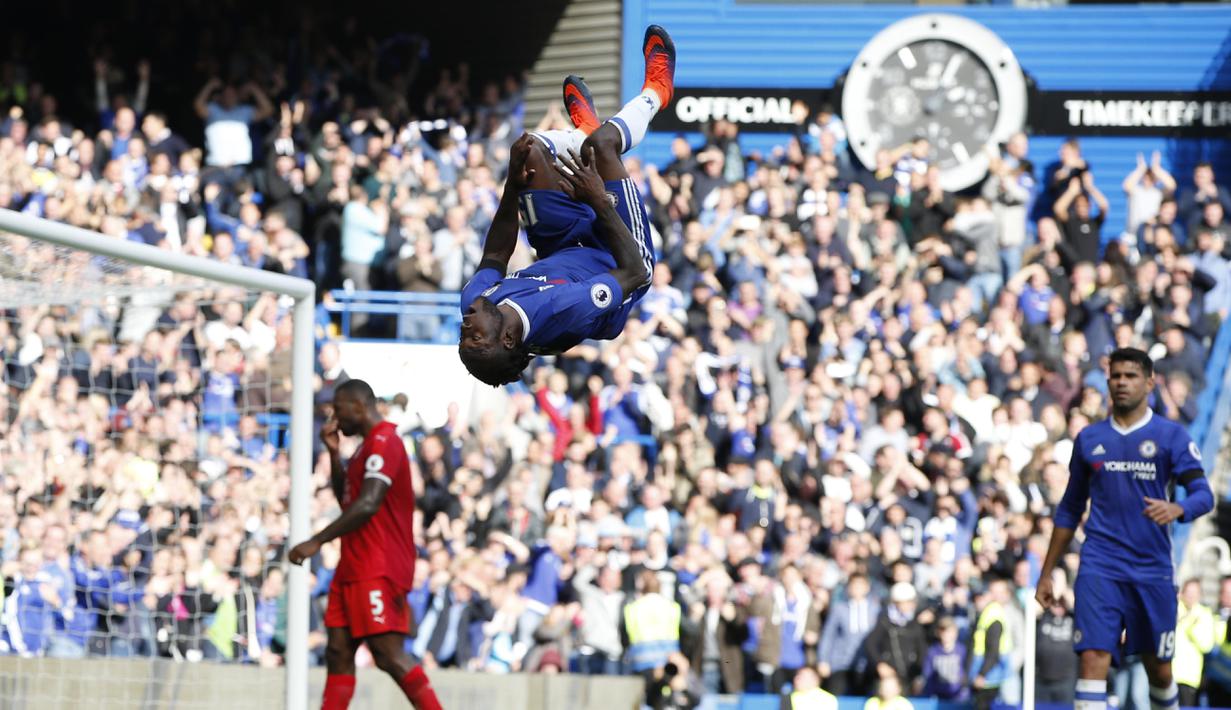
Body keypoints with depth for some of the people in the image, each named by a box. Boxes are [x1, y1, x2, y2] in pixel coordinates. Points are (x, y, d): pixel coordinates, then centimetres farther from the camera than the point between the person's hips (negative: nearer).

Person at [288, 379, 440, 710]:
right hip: (355, 568, 10)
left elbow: (367, 505, -22)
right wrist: (334, 453, 15)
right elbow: (346, 499, 28)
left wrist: (317, 541, -21)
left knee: (388, 653, -14)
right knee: (338, 651, 7)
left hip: (378, 569, -10)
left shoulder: (383, 441, -13)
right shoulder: (370, 445, 20)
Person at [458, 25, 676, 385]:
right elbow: (635, 272, -36)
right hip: (610, 258, -4)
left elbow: (494, 257, -8)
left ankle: (583, 131, 41)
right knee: (601, 144, -13)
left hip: (563, 253, 5)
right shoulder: (560, 313, -49)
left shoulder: (474, 302, -32)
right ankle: (654, 93, 25)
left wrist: (513, 184, -15)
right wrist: (599, 200, -40)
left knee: (528, 150, 1)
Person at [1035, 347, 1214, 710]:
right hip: (1100, 568, 1)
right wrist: (1046, 574, 16)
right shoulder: (1089, 439, 10)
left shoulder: (1170, 435, 2)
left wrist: (1177, 509, -30)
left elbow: (1203, 494, -6)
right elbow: (1070, 509, 18)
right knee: (1093, 660, -16)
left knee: (1159, 669, 9)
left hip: (1153, 568, -1)